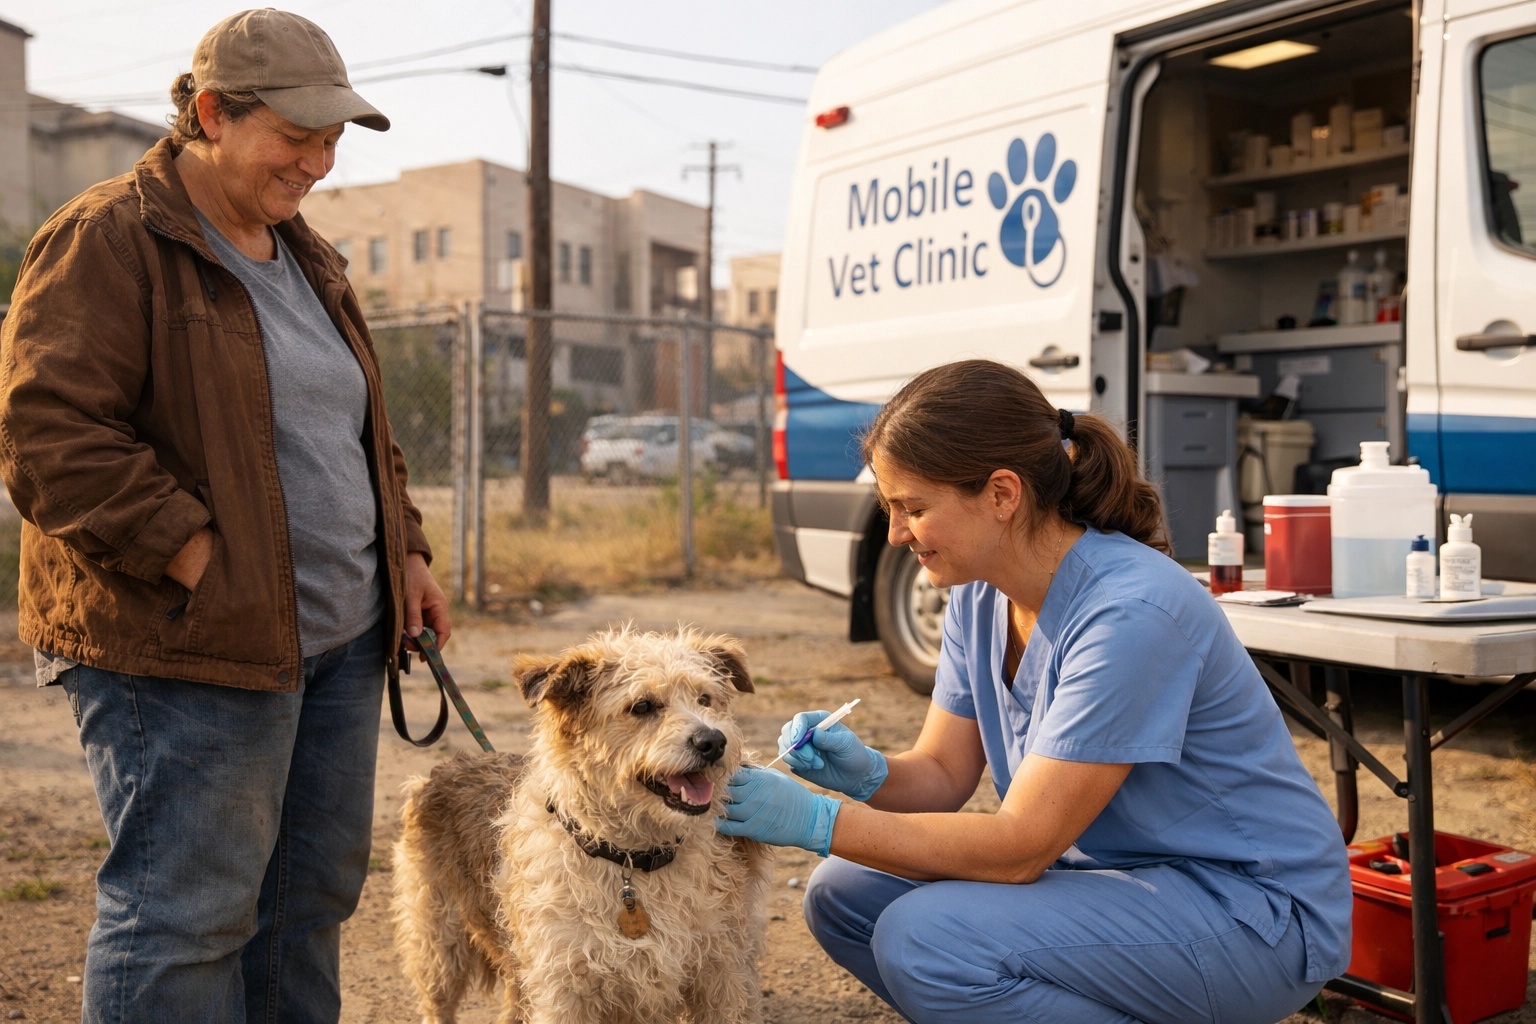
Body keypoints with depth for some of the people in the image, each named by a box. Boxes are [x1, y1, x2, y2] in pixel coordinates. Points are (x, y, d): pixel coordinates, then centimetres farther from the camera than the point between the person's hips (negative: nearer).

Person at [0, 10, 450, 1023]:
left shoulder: (304, 257, 18)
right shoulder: (109, 241, -9)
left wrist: (405, 551, 15)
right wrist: (202, 561, -20)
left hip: (338, 637, 8)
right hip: (187, 645, -8)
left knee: (313, 891, 14)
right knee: (187, 908, -3)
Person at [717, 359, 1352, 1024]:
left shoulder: (1133, 612, -27)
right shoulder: (980, 594, 0)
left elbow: (1021, 846, -26)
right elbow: (943, 773, 6)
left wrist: (819, 822, -25)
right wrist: (867, 774, -17)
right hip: (1116, 872, 9)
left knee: (927, 939, -27)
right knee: (844, 895, 0)